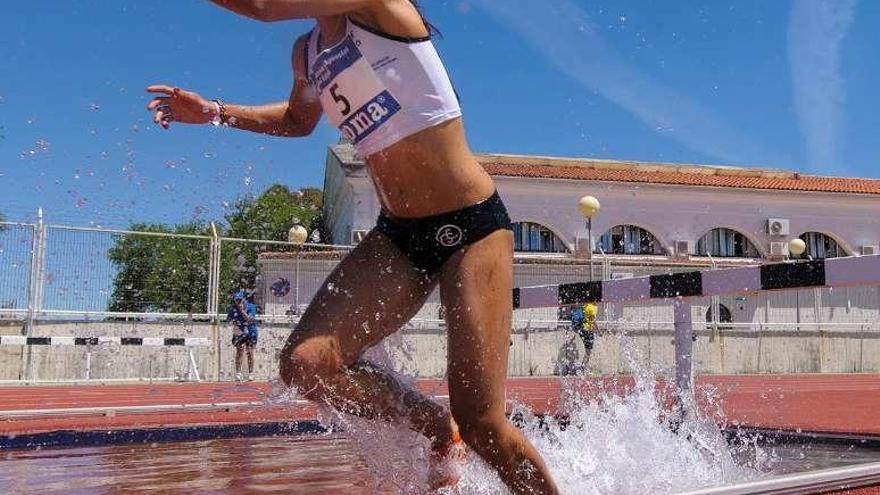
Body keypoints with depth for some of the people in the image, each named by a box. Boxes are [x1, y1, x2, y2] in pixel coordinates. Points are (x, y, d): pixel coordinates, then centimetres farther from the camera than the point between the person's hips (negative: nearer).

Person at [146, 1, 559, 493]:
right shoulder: (307, 52, 13)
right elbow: (299, 118, 34)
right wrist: (215, 112, 22)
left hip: (471, 226, -7)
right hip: (397, 235, 7)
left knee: (482, 425, -12)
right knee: (306, 364, -12)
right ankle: (441, 429, 10)